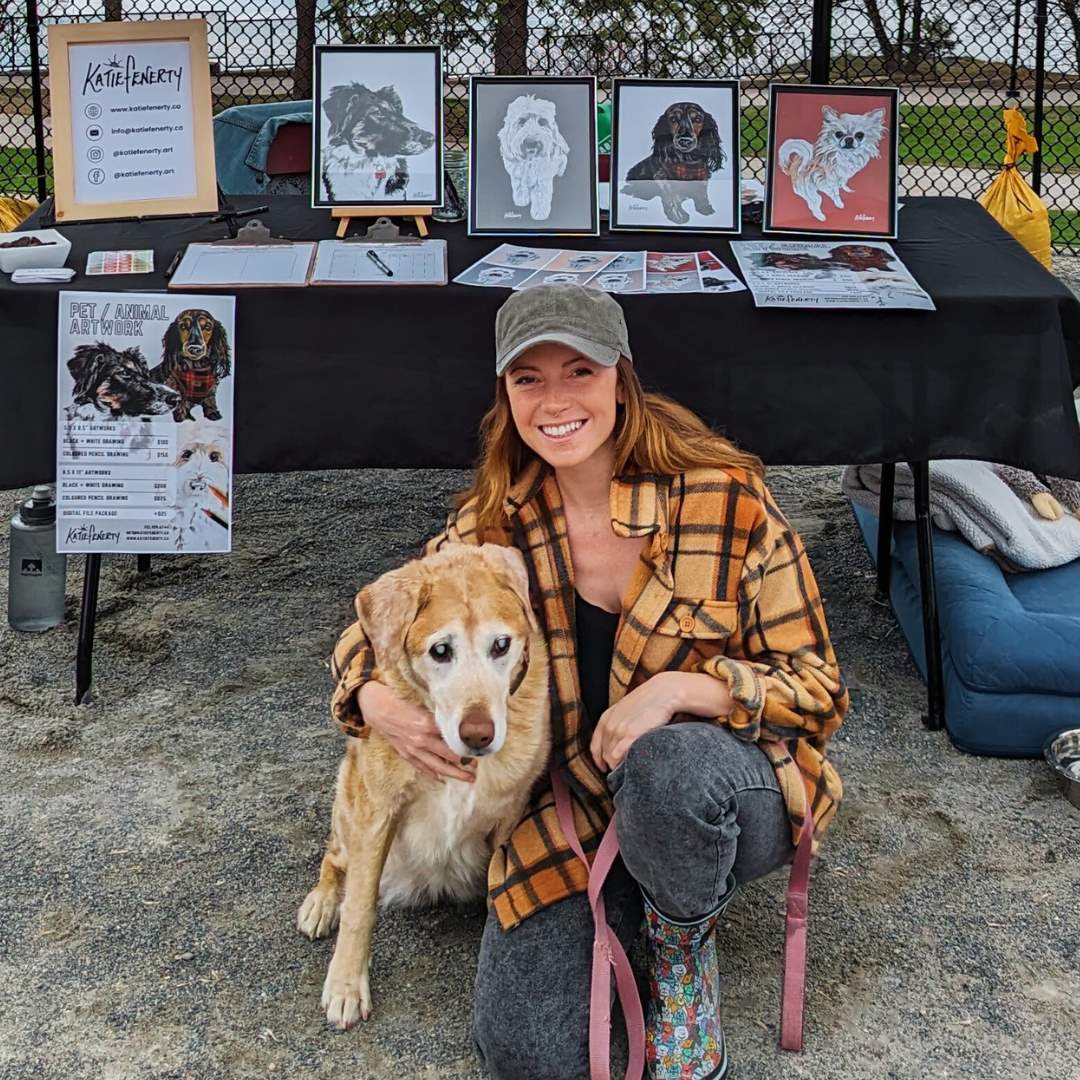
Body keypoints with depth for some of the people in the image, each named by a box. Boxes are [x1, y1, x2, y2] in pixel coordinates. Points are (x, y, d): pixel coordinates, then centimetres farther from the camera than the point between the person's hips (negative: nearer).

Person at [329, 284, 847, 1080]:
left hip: (725, 790, -2)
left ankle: (684, 943, -4)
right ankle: (628, 903, 15)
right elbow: (378, 626, 8)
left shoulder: (728, 500, -15)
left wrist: (683, 689, -29)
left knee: (668, 764, -38)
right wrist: (376, 701, -17)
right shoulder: (497, 522, -4)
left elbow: (815, 687, -11)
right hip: (570, 809, 2)